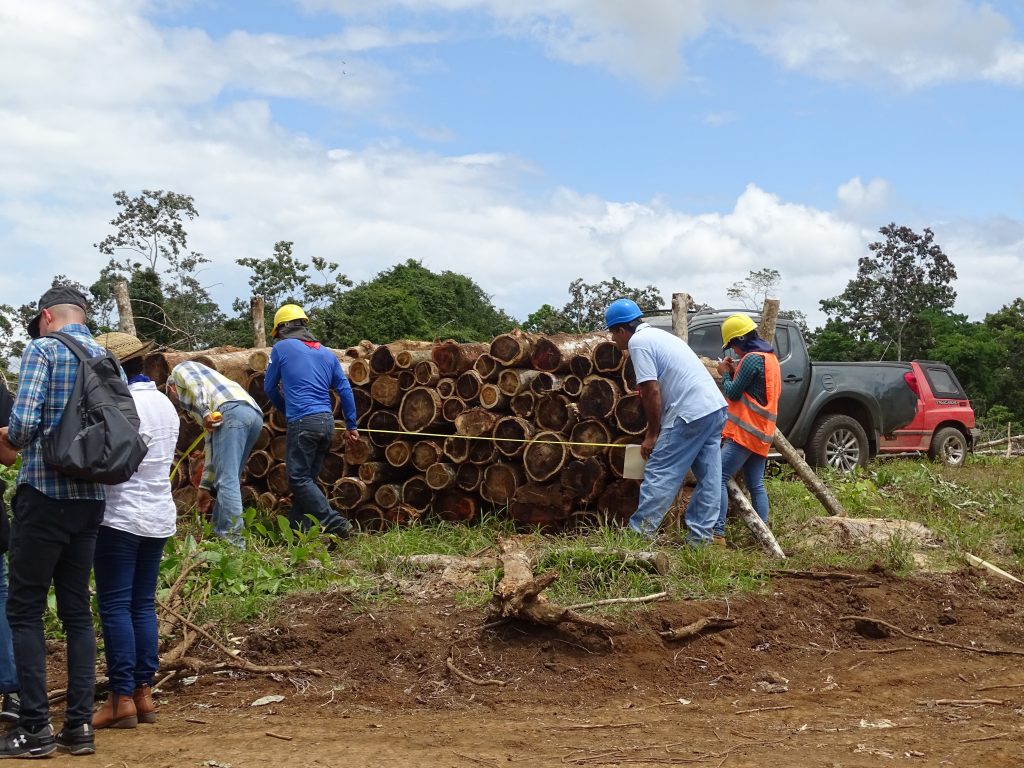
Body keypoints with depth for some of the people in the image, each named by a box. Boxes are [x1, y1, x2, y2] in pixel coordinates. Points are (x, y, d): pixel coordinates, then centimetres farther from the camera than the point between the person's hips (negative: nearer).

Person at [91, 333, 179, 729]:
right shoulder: (165, 404, 12)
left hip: (121, 517, -8)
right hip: (159, 517, 8)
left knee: (115, 607, -3)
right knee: (143, 605, 11)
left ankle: (122, 698, -4)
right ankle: (143, 693, 11)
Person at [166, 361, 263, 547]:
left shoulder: (180, 369, 24)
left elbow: (195, 384, -2)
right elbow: (212, 442, 37)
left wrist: (204, 412, -12)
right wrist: (205, 486, 37)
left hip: (232, 411, -9)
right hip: (254, 414, 9)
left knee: (227, 481, -10)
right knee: (228, 480, 16)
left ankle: (233, 542, -14)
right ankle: (221, 534, 17)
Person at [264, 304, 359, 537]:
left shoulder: (281, 348, 4)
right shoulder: (326, 353, 17)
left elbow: (269, 388, 12)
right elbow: (345, 390, 14)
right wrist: (351, 426, 18)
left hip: (302, 422, -6)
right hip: (327, 422, 7)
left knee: (300, 479, -4)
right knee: (308, 478, 12)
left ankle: (334, 523, -15)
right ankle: (298, 529, 13)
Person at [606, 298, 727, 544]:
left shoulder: (638, 342, -6)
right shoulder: (658, 335, 23)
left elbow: (651, 391, -12)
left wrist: (652, 434, -4)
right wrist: (657, 430, 26)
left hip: (691, 413, -10)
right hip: (716, 407, 10)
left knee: (659, 475, -4)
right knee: (708, 478, 10)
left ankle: (639, 533, -1)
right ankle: (700, 536, 15)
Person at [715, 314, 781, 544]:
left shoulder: (752, 358, -14)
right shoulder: (770, 357, 17)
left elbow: (732, 393, -11)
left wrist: (725, 373, 5)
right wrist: (736, 371, 11)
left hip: (745, 431, -10)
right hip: (761, 434, 10)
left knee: (719, 477, -13)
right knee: (756, 485, 10)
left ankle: (718, 532, -21)